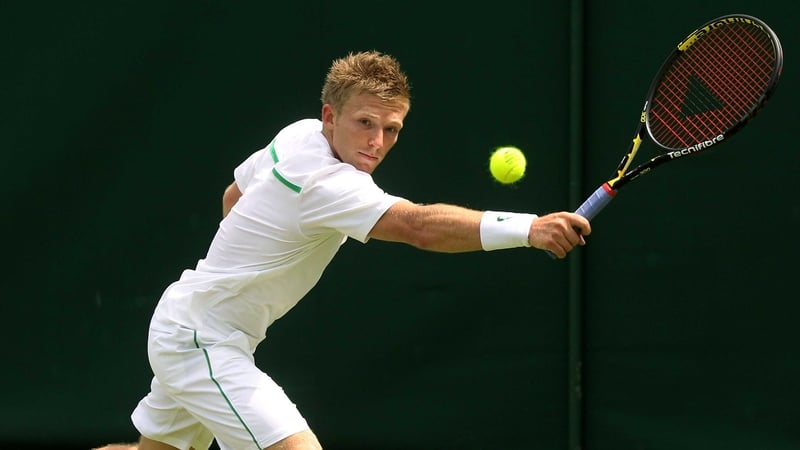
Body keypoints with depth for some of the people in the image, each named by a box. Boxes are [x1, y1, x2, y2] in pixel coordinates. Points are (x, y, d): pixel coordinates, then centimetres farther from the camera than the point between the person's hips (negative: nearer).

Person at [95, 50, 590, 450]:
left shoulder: (299, 134, 0)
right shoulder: (327, 183, -29)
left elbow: (234, 195, 18)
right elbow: (419, 226, -44)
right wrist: (527, 228, -53)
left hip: (183, 323, 11)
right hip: (200, 342, -11)